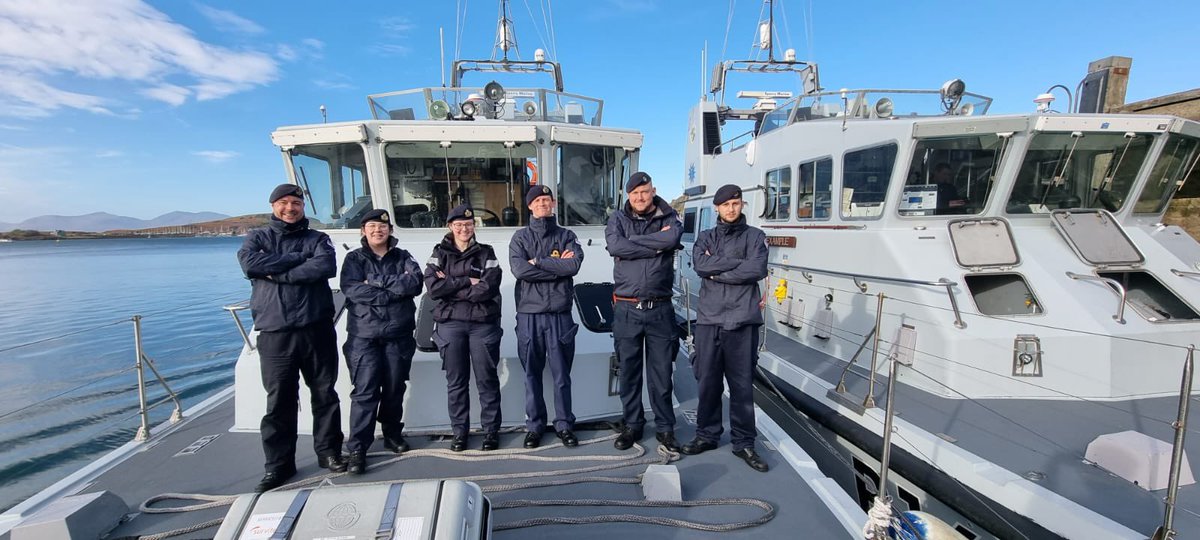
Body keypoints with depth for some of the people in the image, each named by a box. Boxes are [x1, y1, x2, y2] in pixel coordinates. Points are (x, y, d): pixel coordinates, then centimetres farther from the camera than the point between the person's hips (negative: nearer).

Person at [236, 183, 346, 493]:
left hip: (317, 329, 0)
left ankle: (328, 451, 24)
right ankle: (279, 464, 19)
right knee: (279, 401, 5)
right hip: (274, 334, 0)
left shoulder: (317, 239, 9)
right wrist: (299, 258, -9)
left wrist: (278, 272, -11)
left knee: (324, 393, 9)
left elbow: (327, 266, -12)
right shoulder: (257, 238, 11)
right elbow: (250, 263, -11)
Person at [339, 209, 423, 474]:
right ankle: (357, 448, 0)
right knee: (365, 391, -7)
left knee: (395, 388, 10)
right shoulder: (354, 258, 6)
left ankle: (393, 433, 29)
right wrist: (395, 290, -14)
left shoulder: (403, 257, 10)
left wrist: (377, 282, -15)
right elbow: (351, 288, -12)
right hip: (364, 335, -2)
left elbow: (415, 282, -10)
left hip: (399, 334, 2)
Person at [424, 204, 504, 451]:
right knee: (456, 381, 8)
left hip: (483, 323, -1)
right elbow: (433, 287, -8)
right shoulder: (439, 253, 9)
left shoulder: (486, 253, 6)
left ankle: (491, 430, 15)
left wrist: (450, 286, -9)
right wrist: (468, 281, -10)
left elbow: (487, 288, -10)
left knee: (487, 379, 3)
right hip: (450, 323, 1)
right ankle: (459, 432, 20)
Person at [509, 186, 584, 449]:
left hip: (560, 315, 0)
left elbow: (574, 265, -11)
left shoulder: (567, 236, 8)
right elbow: (519, 269, -12)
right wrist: (558, 266, -10)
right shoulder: (520, 237, 7)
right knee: (532, 373, 9)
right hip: (529, 315, 0)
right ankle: (534, 425, 22)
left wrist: (537, 262, -10)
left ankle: (564, 425, 20)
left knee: (562, 374, 7)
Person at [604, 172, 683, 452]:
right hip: (626, 309, 1)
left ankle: (665, 427, 25)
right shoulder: (618, 219, 5)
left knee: (661, 372, 9)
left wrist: (633, 241, -13)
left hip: (660, 309, 0)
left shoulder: (669, 217, 5)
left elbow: (672, 239, -17)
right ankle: (632, 425, 28)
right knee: (629, 371, 11)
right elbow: (615, 246, -15)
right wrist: (656, 246, -12)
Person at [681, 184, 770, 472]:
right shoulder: (705, 238, 14)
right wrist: (738, 262, -10)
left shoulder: (755, 236, 7)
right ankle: (706, 435, 24)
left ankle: (743, 443, 17)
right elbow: (700, 265, -7)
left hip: (742, 321, -2)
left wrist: (717, 273, -7)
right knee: (708, 381, 8)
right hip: (708, 319, 2)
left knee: (742, 384, 4)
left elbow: (757, 270, -11)